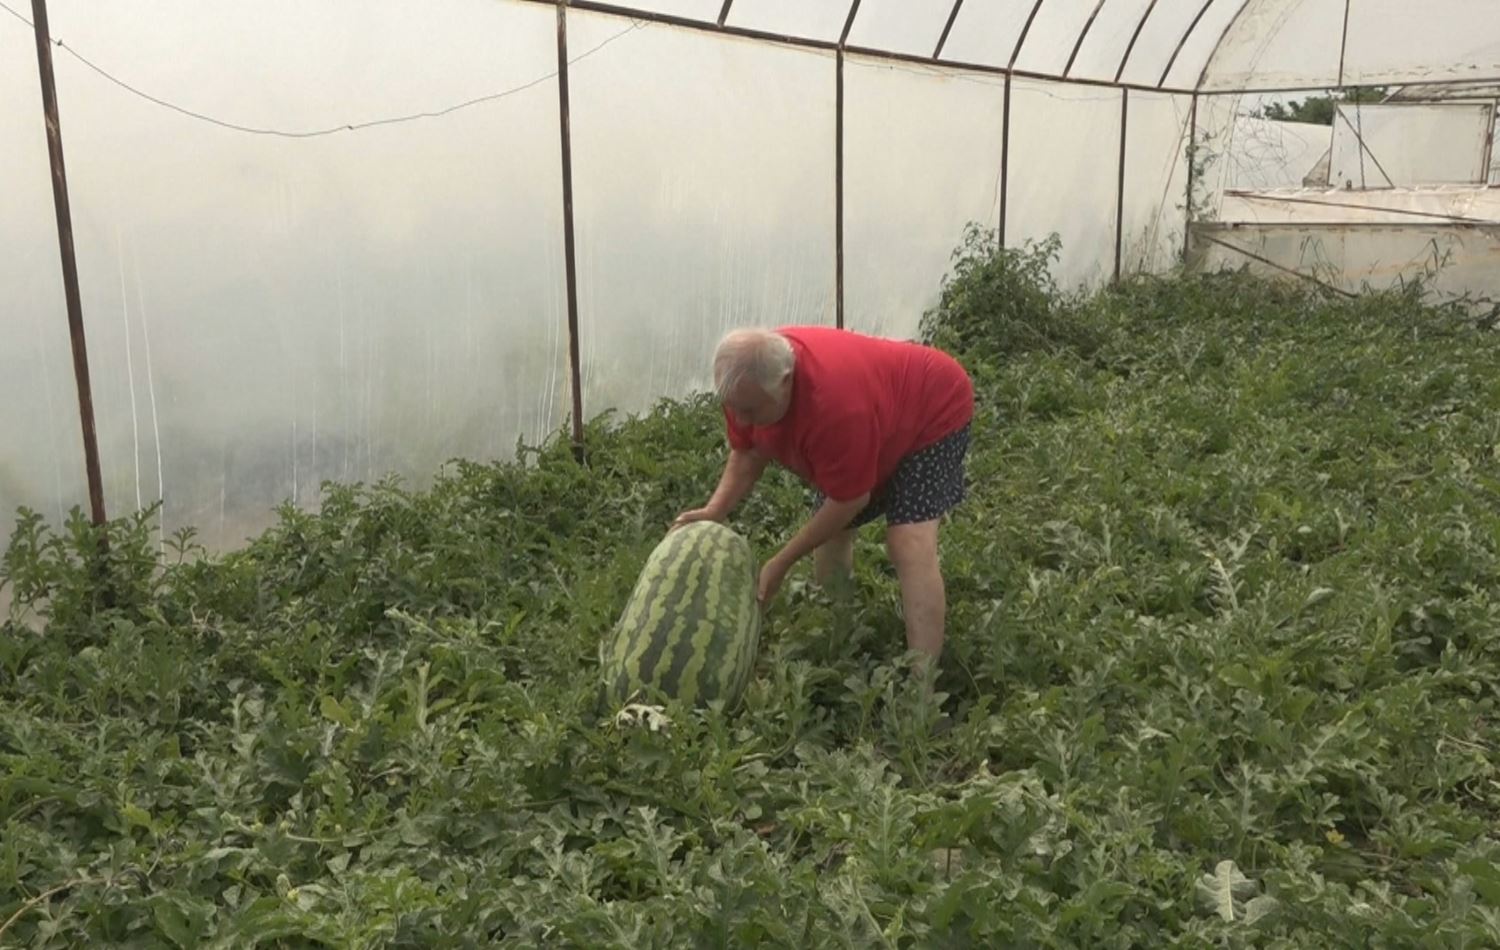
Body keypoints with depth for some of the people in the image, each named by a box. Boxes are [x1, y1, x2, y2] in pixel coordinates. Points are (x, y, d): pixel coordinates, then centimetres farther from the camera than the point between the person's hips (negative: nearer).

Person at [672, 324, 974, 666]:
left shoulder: (834, 402, -45)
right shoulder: (748, 384, -22)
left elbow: (849, 499, -32)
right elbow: (748, 452, -5)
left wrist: (780, 564, -25)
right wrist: (715, 510, -22)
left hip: (933, 411, -8)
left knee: (909, 545, -22)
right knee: (830, 530, 10)